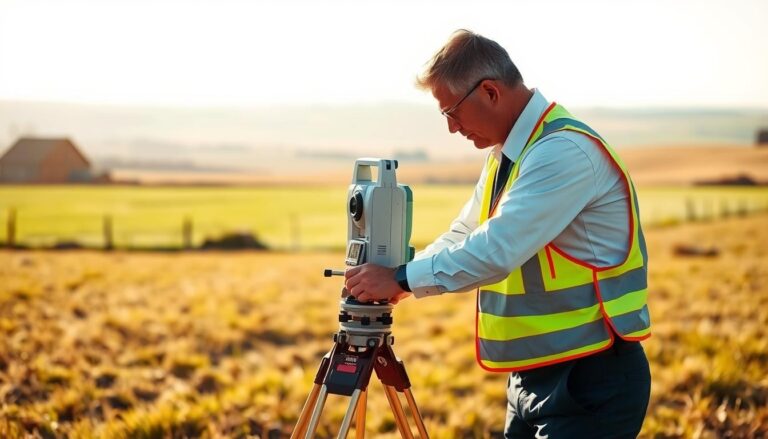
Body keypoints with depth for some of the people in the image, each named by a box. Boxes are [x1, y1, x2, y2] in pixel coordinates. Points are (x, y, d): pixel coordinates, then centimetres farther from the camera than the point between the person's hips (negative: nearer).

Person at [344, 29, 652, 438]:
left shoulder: (565, 150, -20)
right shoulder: (504, 153, 10)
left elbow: (498, 249, -27)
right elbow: (461, 237, 14)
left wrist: (402, 279, -19)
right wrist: (395, 280, -1)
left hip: (589, 381, -9)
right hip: (533, 373, 9)